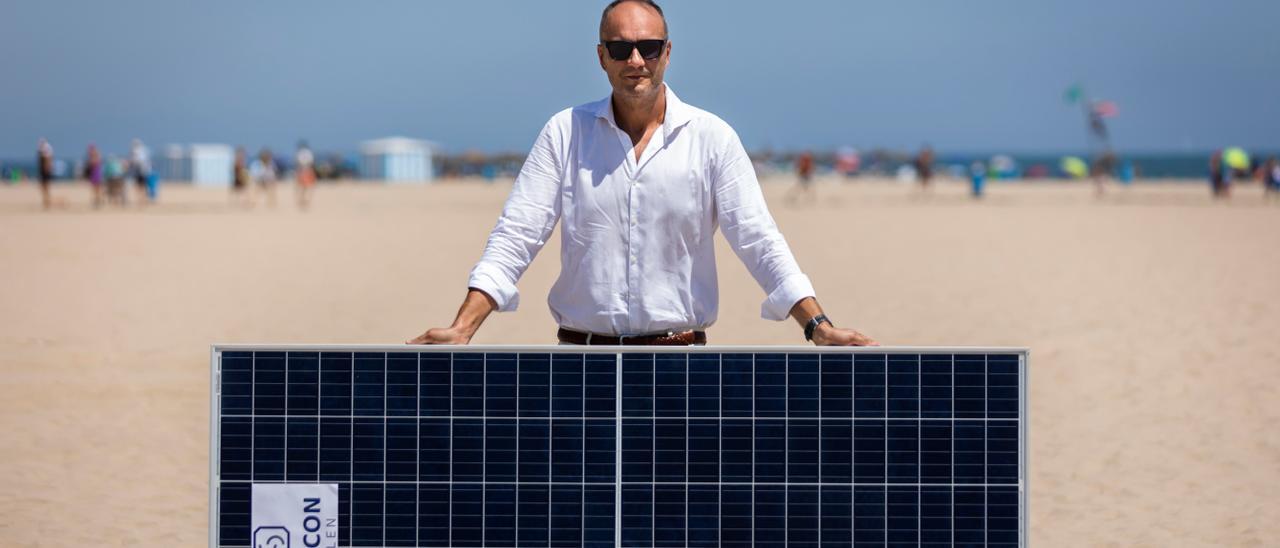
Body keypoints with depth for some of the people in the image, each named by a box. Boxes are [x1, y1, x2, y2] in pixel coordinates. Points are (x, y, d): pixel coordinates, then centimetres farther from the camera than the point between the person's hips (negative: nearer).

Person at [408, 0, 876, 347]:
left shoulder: (712, 137, 3)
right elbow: (516, 236, 0)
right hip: (583, 363, 1)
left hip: (678, 365, -1)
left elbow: (758, 240, -1)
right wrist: (463, 326, -13)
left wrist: (816, 325, -14)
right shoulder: (564, 133, 5)